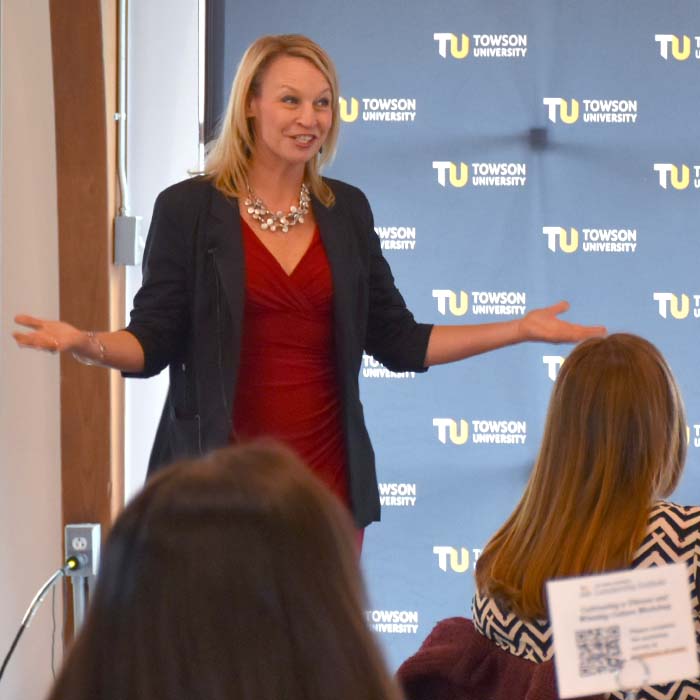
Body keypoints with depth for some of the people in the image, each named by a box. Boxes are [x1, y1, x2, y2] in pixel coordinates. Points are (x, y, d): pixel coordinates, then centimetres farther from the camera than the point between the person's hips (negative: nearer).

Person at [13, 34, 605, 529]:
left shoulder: (346, 211, 10)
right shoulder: (188, 208, -1)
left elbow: (399, 342, 13)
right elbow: (153, 343, -3)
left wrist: (523, 329, 9)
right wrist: (87, 343, -24)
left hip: (328, 476, 3)